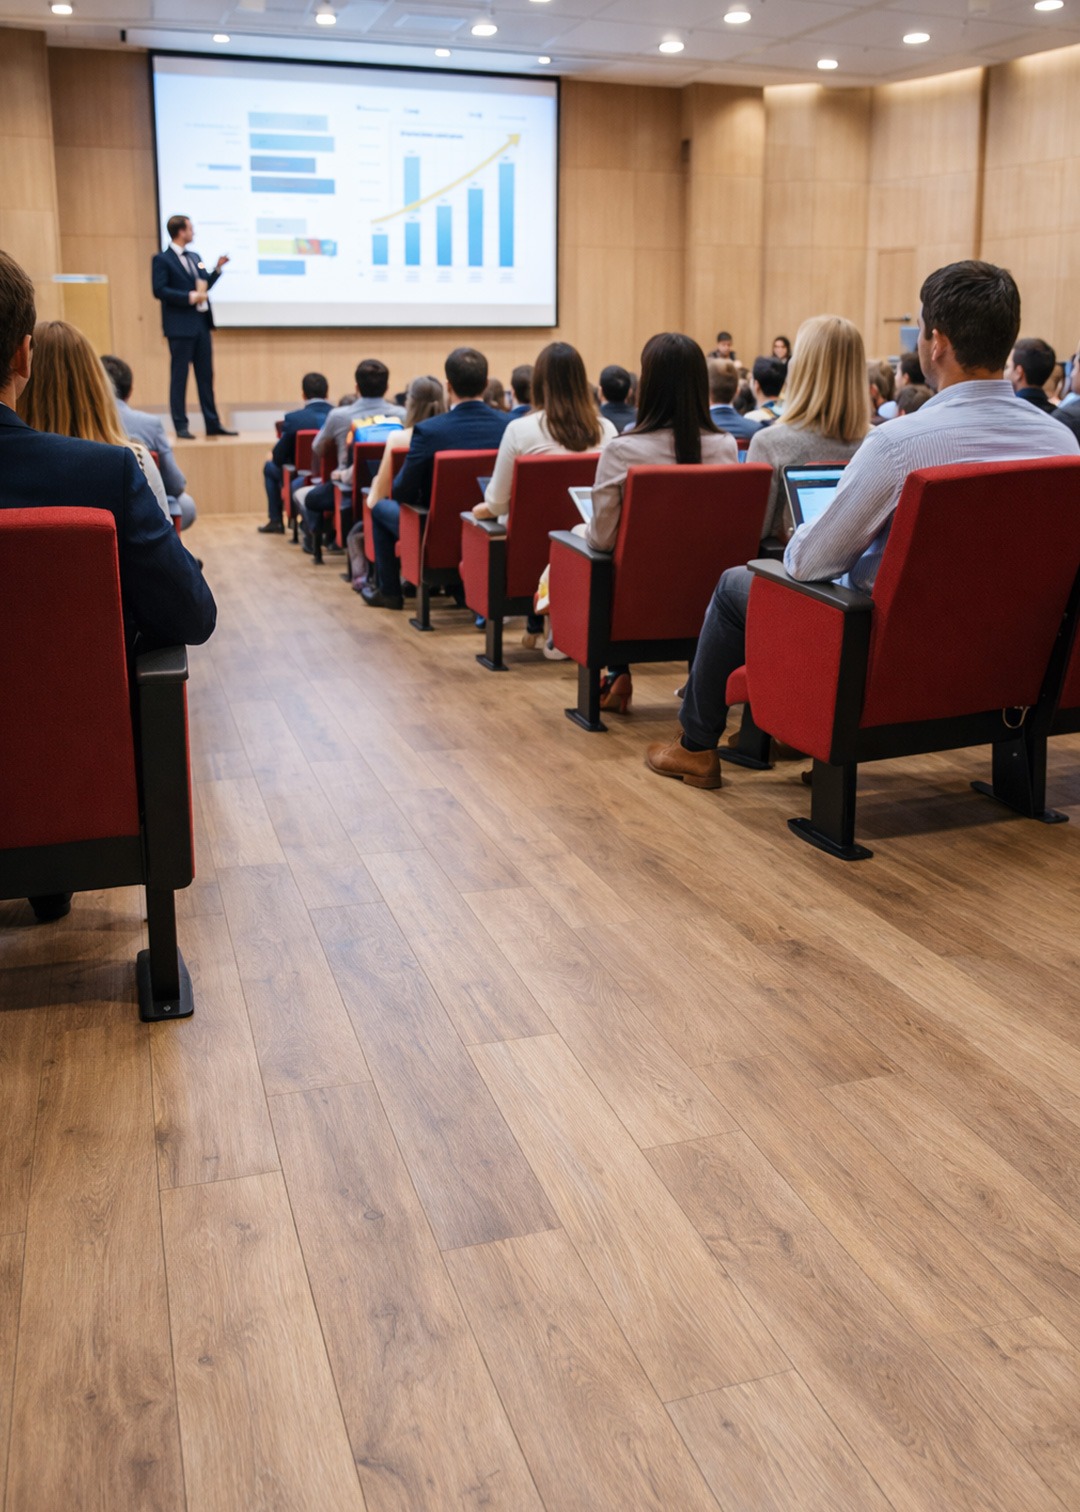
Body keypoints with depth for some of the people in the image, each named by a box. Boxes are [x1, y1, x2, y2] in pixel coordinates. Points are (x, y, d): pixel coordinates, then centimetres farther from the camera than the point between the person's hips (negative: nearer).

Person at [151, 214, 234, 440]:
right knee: (179, 376, -1)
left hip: (201, 322, 7)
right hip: (180, 326, -7)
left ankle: (213, 424, 13)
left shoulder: (195, 257, 16)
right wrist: (189, 297, -19)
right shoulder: (162, 259, -6)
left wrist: (217, 269, 8)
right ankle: (181, 426, 3)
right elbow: (159, 290, -14)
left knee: (206, 375, 8)